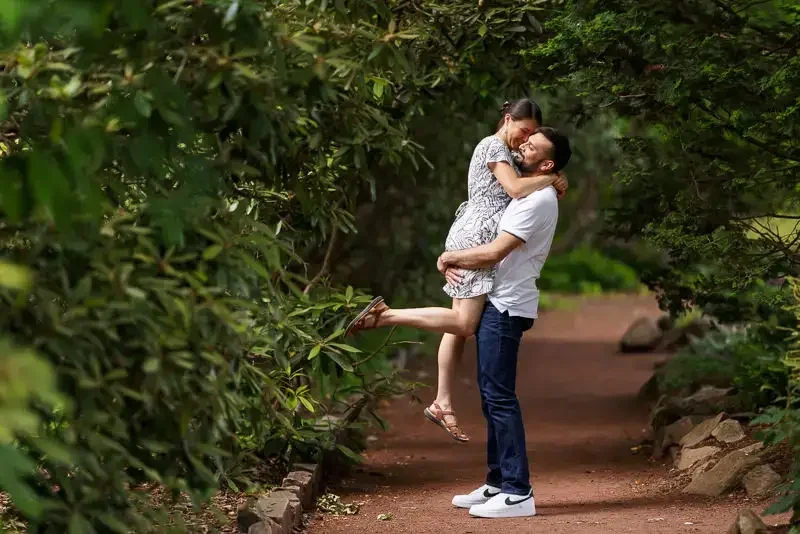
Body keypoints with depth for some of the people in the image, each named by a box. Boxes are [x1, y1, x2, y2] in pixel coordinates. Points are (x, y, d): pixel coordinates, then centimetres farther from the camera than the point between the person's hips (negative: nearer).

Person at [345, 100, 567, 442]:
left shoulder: (504, 152, 25)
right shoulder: (495, 146, -7)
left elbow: (517, 189, 17)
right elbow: (515, 189, -20)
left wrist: (542, 175, 0)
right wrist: (551, 178, -6)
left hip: (470, 238, 10)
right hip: (475, 237, -10)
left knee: (461, 325, 8)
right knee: (464, 323, -16)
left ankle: (442, 404, 9)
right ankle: (385, 315, -15)